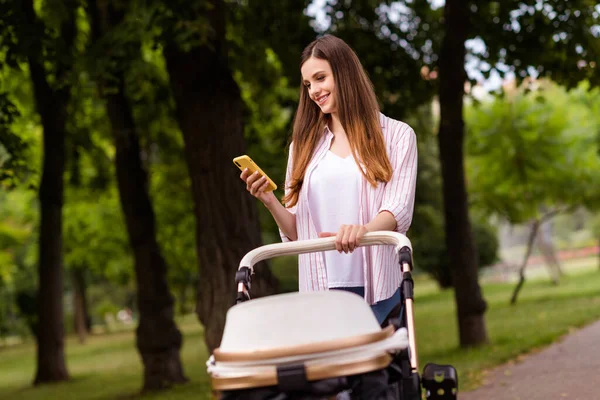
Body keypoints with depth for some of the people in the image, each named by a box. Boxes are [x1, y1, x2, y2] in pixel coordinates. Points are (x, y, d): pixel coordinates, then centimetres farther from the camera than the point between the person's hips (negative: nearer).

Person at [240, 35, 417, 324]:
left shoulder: (396, 136, 5)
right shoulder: (305, 145, 14)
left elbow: (399, 210, -8)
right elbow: (296, 232, 13)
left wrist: (363, 230, -28)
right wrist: (269, 202, -6)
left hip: (377, 289, -2)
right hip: (320, 289, 2)